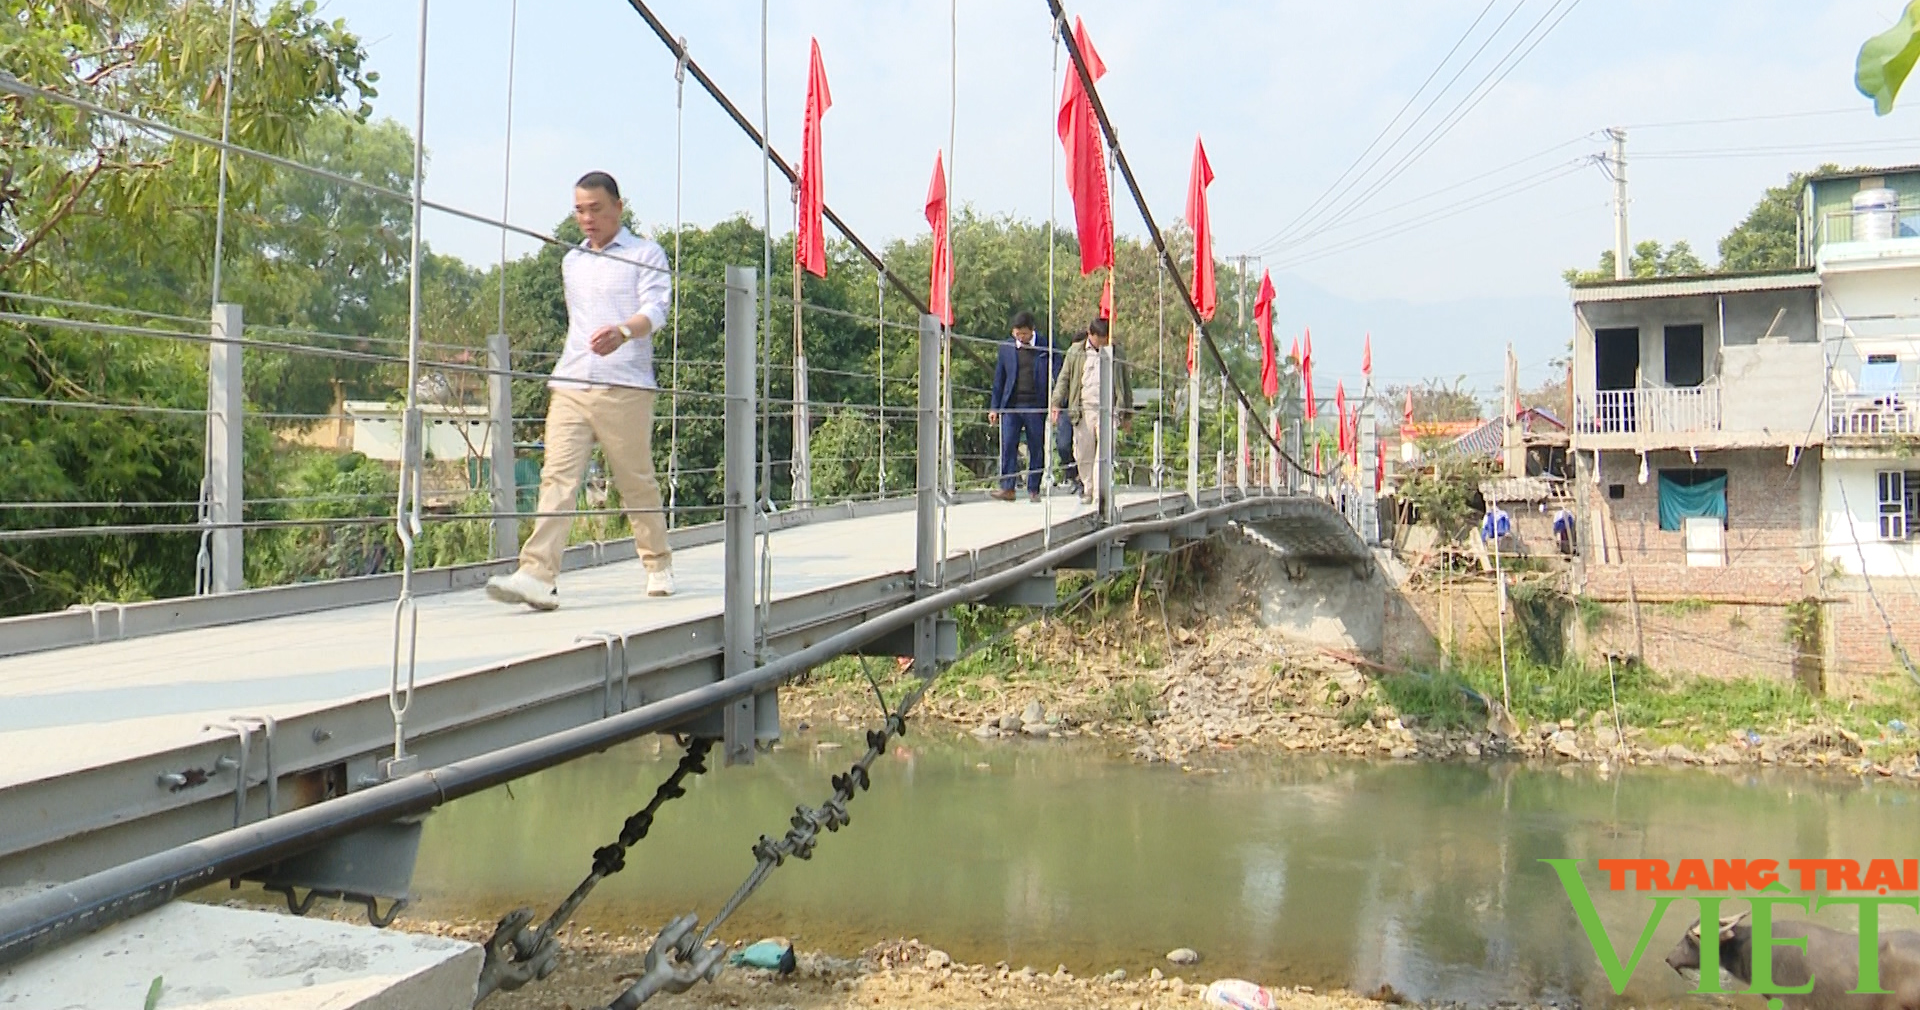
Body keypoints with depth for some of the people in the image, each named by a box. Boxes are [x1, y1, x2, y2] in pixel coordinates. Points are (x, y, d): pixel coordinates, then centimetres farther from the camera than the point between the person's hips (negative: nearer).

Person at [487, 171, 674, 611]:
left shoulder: (646, 255, 4)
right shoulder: (571, 262, 22)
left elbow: (655, 309, -12)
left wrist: (622, 332, -31)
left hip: (625, 388, -4)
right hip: (570, 387, 4)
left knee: (637, 482, 3)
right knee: (557, 478, -9)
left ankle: (658, 565, 22)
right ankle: (538, 576, -18)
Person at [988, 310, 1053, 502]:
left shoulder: (1045, 349, 2)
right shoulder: (1006, 348, 9)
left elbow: (1054, 378, 4)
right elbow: (999, 379, 13)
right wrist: (994, 407, 10)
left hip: (1036, 407, -1)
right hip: (1011, 406, 1)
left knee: (1036, 449, 3)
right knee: (1008, 446, -7)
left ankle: (1034, 489, 12)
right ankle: (1007, 488, -4)